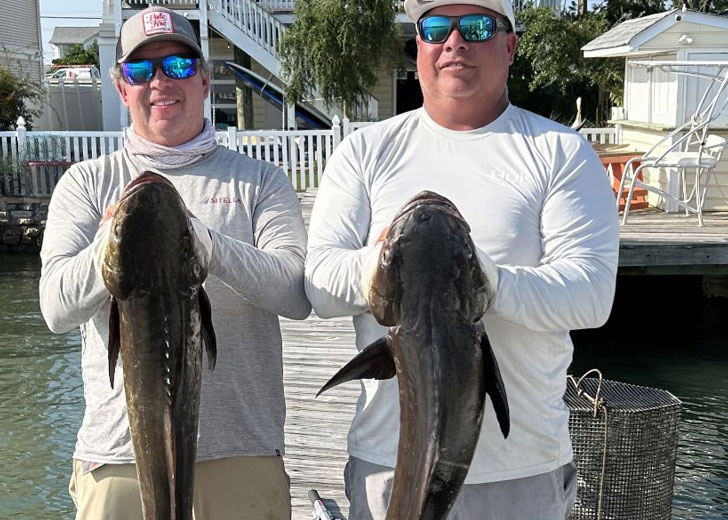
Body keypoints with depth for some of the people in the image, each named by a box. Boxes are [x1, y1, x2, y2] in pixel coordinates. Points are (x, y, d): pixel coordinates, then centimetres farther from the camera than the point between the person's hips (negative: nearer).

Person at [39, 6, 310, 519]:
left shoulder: (259, 180, 3)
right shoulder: (87, 182, 6)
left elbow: (299, 294, -10)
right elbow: (56, 307, -5)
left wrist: (205, 242, -25)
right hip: (119, 453, 1)